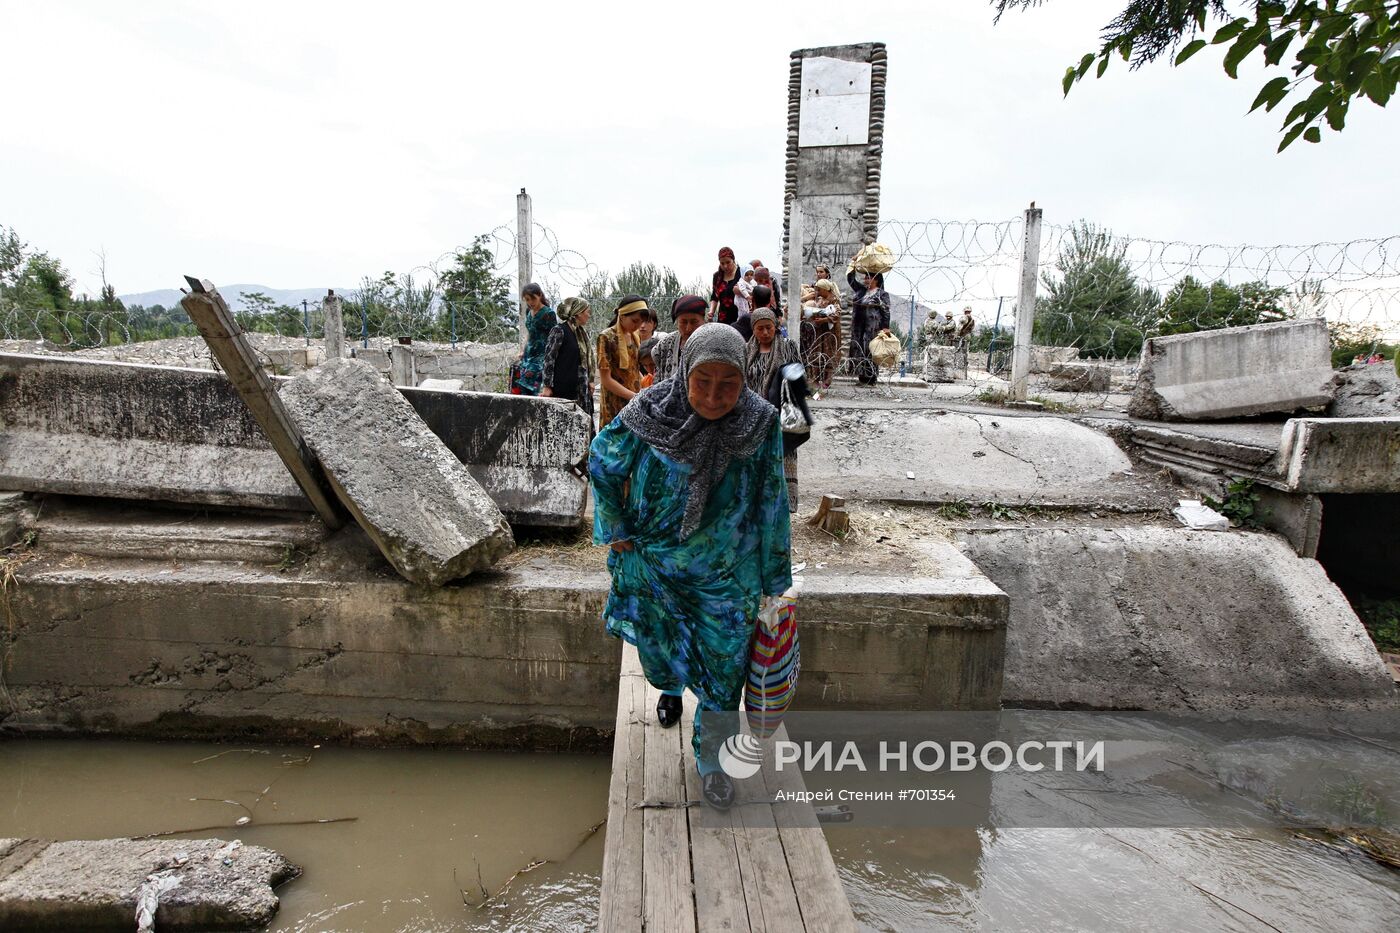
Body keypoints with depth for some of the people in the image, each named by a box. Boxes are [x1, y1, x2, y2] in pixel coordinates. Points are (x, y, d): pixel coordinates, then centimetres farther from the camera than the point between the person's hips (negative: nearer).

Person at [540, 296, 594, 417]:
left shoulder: (582, 332, 14)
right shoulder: (559, 330, -9)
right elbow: (549, 359, -12)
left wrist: (590, 380, 16)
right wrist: (547, 386, -16)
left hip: (578, 389, 7)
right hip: (559, 389, -7)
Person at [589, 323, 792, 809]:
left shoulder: (760, 425, -17)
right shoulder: (652, 413, -19)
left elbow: (770, 505, -6)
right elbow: (602, 462, -1)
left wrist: (773, 579, -1)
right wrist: (616, 531, -1)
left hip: (725, 574, 0)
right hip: (653, 564, 1)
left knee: (722, 669, 8)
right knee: (662, 649, 22)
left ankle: (709, 760, 33)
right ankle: (670, 689, 59)